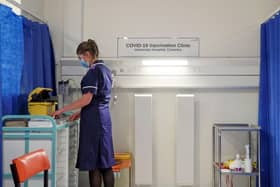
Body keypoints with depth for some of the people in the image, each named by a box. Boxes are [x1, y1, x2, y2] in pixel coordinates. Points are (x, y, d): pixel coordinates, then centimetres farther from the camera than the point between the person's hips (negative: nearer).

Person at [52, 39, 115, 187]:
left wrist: (62, 110, -13)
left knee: (93, 164, -2)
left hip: (94, 120, -9)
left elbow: (87, 99, -19)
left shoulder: (94, 71, -13)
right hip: (104, 117, 9)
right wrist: (80, 113, 15)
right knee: (105, 162, 11)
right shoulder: (105, 69, 14)